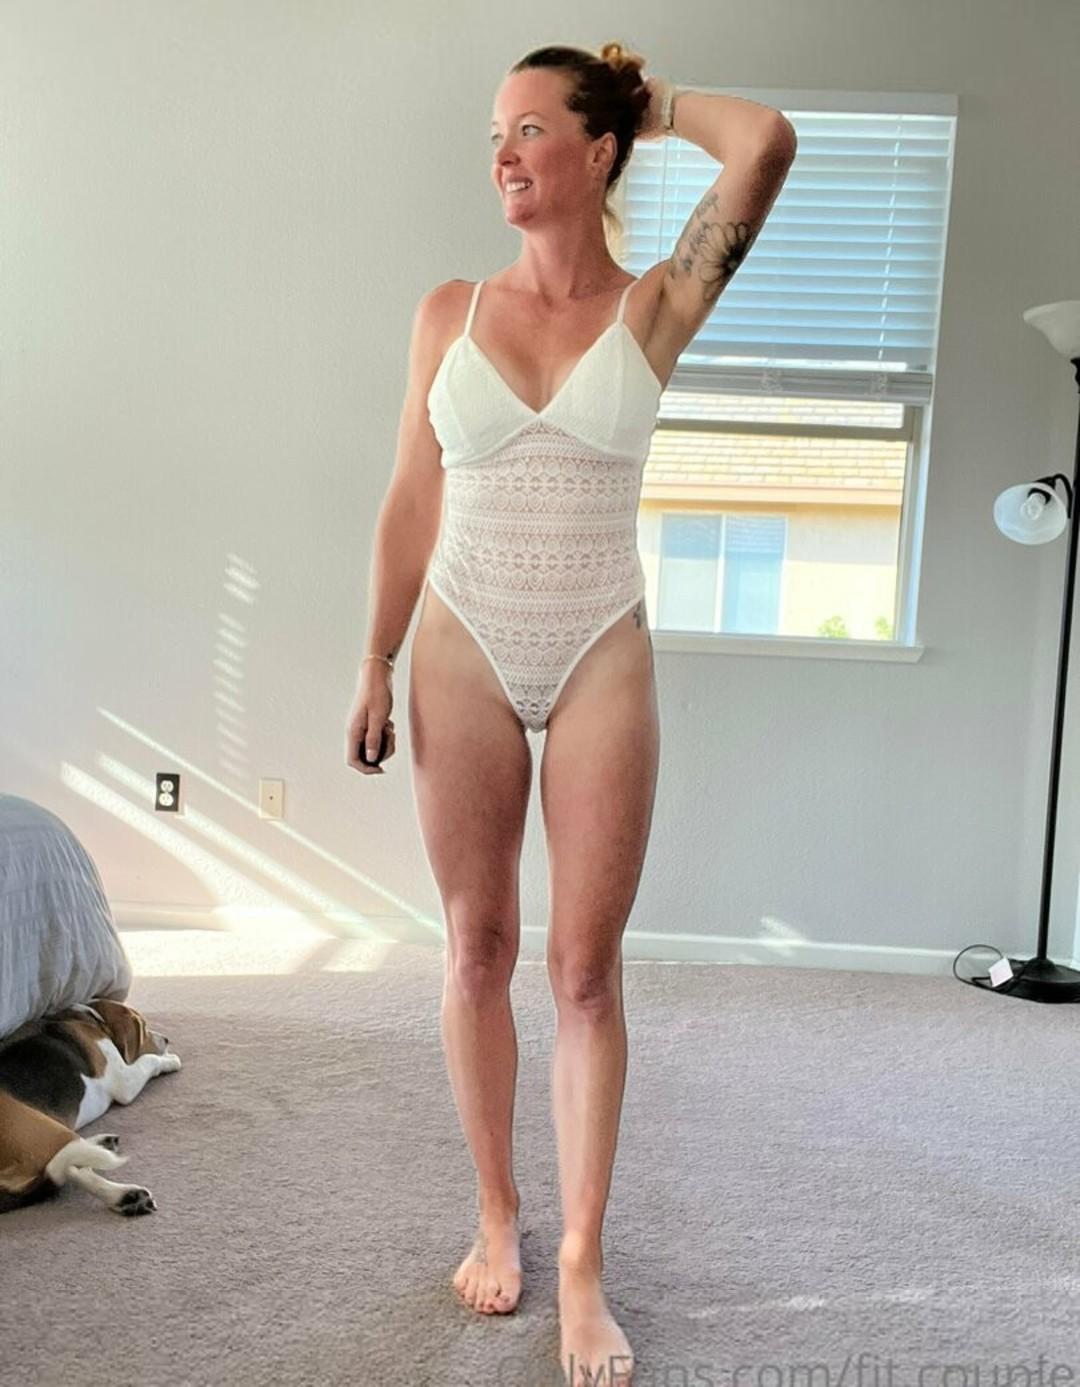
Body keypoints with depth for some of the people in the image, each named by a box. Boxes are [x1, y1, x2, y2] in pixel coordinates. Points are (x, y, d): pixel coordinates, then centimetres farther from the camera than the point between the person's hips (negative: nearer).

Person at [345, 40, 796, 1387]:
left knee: (586, 966, 2)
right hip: (465, 652, 2)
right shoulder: (449, 313, 7)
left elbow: (764, 144, -11)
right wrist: (376, 668, 4)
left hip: (601, 659, -1)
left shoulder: (653, 309, 2)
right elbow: (412, 502, 7)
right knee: (476, 948, 8)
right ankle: (497, 1216, 27)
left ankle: (582, 1265, 16)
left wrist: (653, 101, 8)